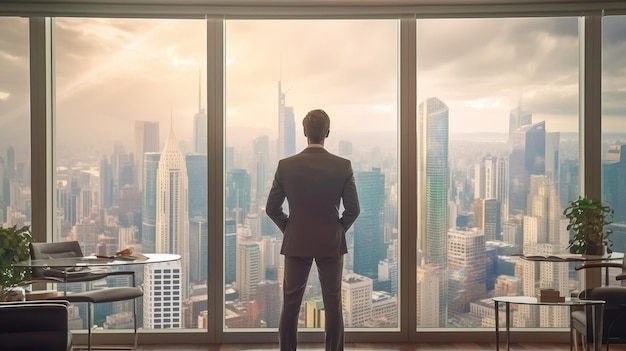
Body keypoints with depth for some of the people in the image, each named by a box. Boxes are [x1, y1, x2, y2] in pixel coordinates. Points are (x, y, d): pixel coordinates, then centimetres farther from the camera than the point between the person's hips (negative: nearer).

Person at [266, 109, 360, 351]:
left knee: (290, 306, 9)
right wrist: (340, 229, 11)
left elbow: (272, 208, -3)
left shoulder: (286, 166, -7)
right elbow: (353, 209, -6)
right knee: (333, 306, 8)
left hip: (296, 243, 0)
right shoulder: (343, 166, -8)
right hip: (331, 243, 0)